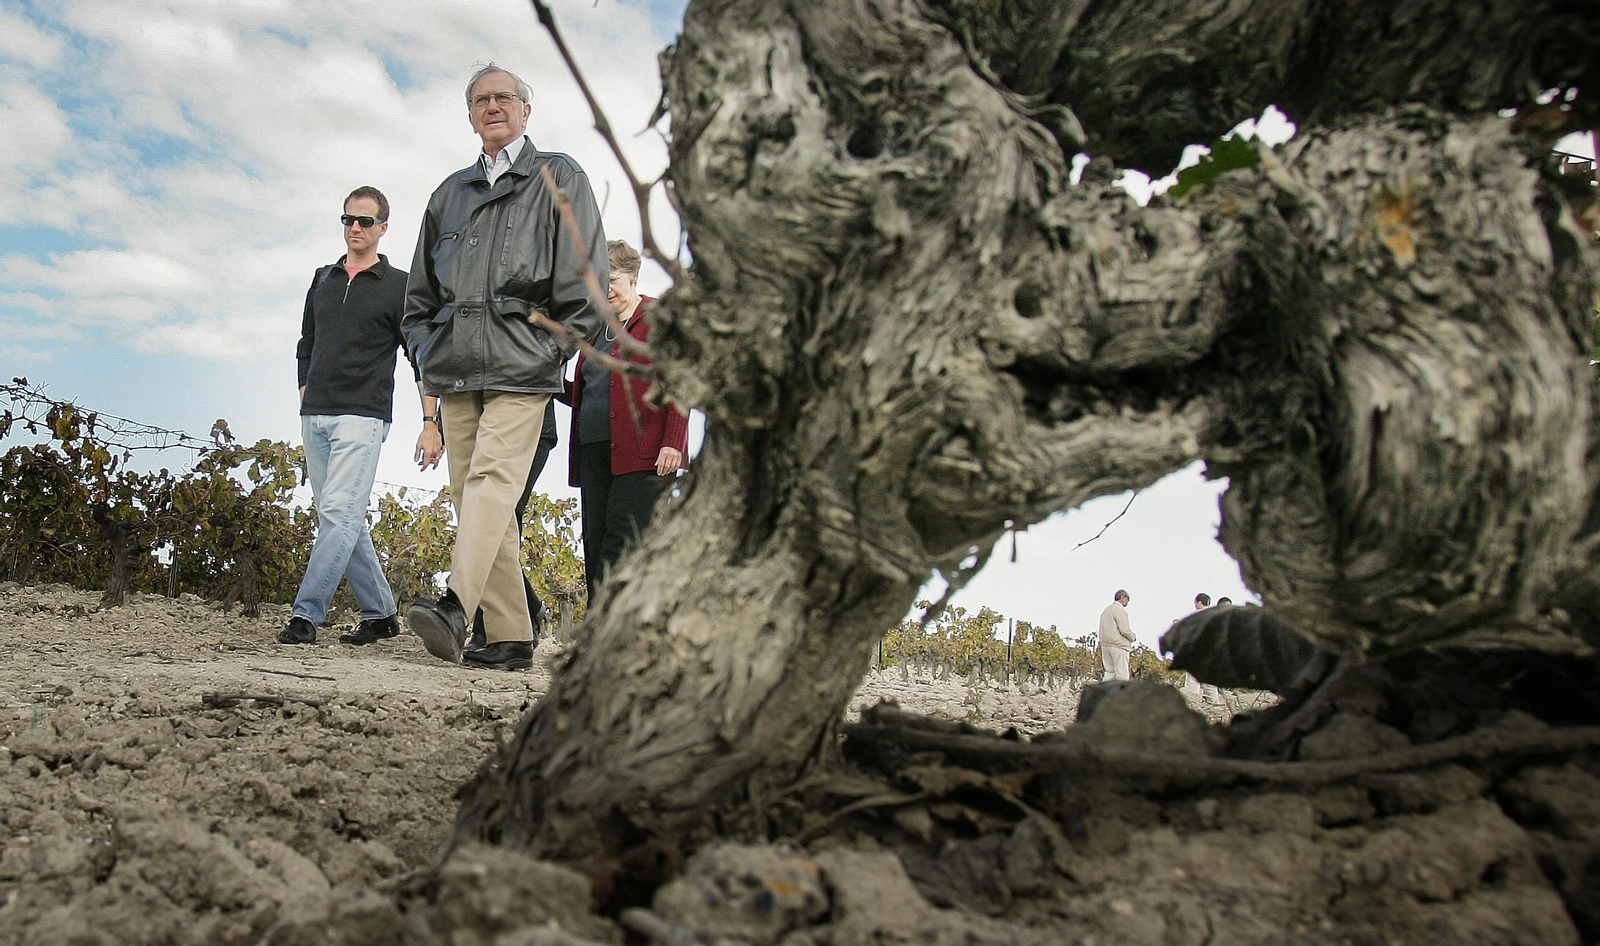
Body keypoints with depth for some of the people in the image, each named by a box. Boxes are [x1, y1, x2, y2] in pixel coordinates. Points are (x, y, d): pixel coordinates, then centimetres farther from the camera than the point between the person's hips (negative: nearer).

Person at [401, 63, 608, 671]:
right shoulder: (451, 192, 24)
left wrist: (558, 345, -7)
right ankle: (510, 638, 3)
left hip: (520, 366, -5)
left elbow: (585, 272, 1)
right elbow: (420, 287, 27)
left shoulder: (559, 178, 10)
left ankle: (454, 607, -34)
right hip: (455, 370, 5)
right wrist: (424, 347, 13)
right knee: (472, 495, 1)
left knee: (492, 479, -21)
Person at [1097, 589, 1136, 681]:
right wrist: (1133, 638, 3)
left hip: (1105, 645, 8)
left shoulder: (1106, 610, 19)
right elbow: (1124, 630, -15)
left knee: (1109, 672, 8)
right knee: (1122, 673, -6)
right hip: (1118, 645, -8)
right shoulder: (1120, 610, -9)